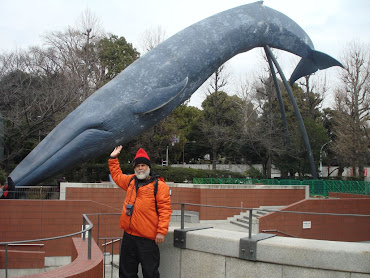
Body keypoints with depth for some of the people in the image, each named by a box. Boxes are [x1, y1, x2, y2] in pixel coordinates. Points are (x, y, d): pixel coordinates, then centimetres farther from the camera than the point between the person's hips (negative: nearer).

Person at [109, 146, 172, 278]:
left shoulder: (159, 185, -7)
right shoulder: (131, 181, 13)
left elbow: (165, 210, -12)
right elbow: (117, 176, 35)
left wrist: (162, 231, -18)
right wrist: (113, 159, 29)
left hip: (147, 238, -7)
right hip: (129, 235, 7)